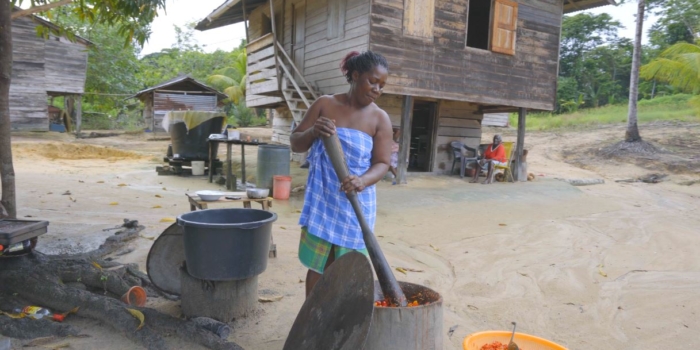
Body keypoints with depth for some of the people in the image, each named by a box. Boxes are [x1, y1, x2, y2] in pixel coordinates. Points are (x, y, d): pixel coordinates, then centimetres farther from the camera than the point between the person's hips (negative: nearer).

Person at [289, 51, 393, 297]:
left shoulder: (380, 119, -3)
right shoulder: (325, 104, 0)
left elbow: (382, 163, -6)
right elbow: (295, 144, 3)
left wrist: (362, 181, -27)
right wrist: (312, 132, -19)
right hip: (322, 199, 1)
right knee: (318, 266, 9)